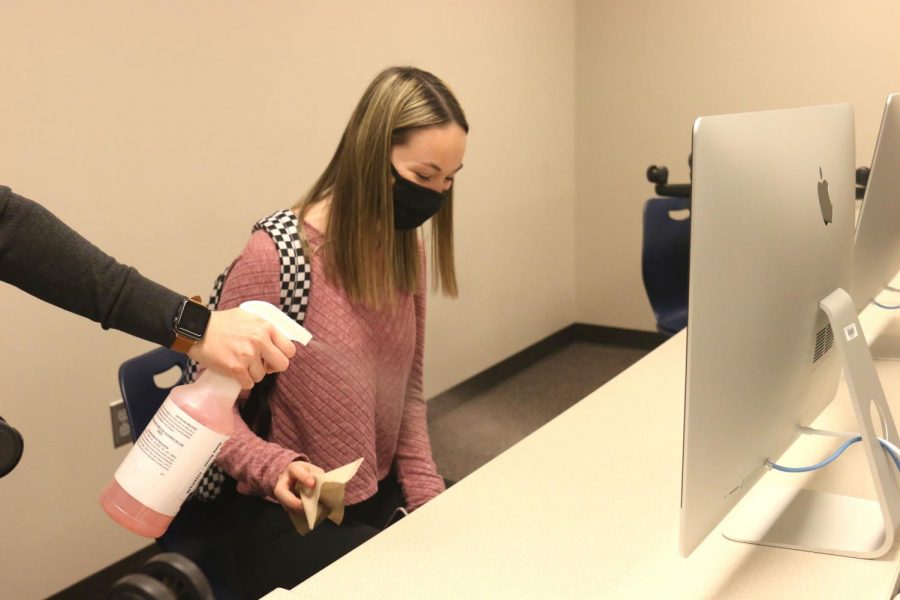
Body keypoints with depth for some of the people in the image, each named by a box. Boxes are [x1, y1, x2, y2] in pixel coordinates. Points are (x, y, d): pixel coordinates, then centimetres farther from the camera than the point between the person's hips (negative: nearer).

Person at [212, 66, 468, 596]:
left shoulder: (407, 250, 1)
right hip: (291, 517, -6)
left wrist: (428, 499, -2)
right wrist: (274, 466, -28)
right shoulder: (276, 257, -21)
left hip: (382, 496, 6)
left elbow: (409, 392, 8)